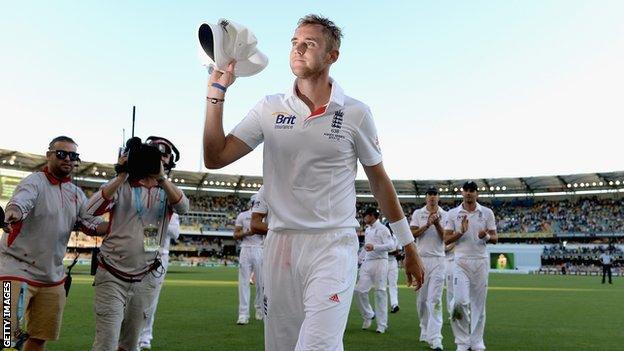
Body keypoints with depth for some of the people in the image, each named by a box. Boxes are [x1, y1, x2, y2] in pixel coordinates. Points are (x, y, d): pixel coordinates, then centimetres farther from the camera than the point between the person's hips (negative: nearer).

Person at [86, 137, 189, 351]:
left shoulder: (167, 190, 7)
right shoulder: (122, 185, 0)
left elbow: (183, 207, -15)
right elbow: (93, 209, -16)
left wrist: (160, 177, -26)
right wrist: (122, 176, -21)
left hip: (146, 279, 3)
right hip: (113, 276, -3)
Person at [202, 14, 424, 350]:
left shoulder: (355, 114, -1)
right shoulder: (269, 108, 4)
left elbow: (379, 180, 8)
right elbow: (215, 158, -1)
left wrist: (409, 248, 11)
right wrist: (217, 91, -6)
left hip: (333, 246, -3)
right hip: (280, 243, 3)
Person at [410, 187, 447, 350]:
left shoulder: (445, 215, 7)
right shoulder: (418, 213, 8)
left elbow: (445, 237, -3)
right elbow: (413, 233, -4)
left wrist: (437, 223, -19)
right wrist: (427, 225, -16)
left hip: (438, 260, -2)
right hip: (421, 259, 2)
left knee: (435, 299, -10)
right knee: (421, 298, 9)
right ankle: (425, 329, 27)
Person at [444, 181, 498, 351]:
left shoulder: (487, 213, 6)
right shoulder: (453, 213, 5)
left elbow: (495, 239, 7)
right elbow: (446, 239, 3)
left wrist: (486, 236, -16)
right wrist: (461, 231, -14)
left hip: (481, 261, 1)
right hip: (461, 261, -1)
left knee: (478, 303, 5)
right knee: (460, 301, -14)